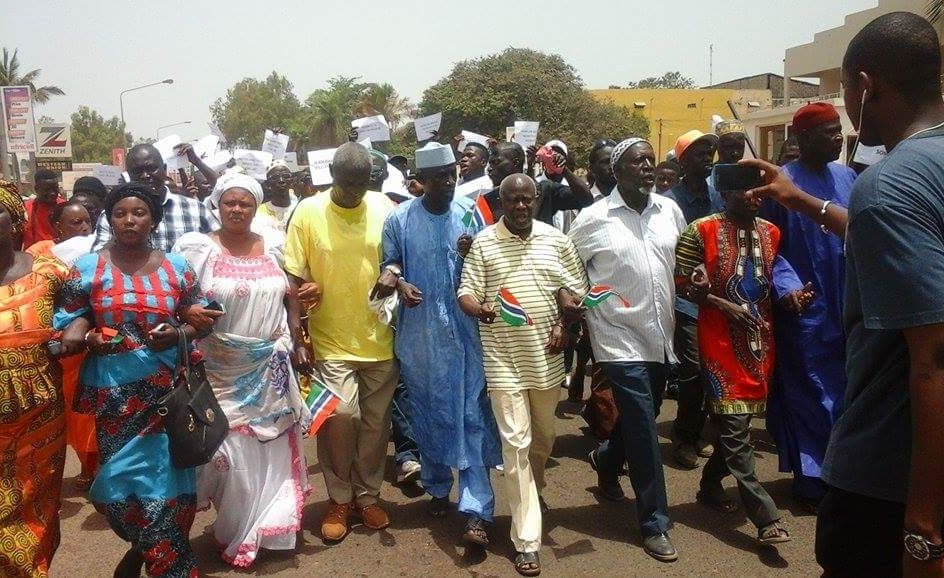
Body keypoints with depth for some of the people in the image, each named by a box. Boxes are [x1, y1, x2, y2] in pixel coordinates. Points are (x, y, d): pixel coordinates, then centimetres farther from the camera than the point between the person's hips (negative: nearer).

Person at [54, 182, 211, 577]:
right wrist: (83, 336, -15)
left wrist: (177, 334, -12)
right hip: (113, 390, 0)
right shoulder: (87, 268, 3)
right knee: (123, 473, 2)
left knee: (165, 469, 2)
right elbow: (69, 322, 7)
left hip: (166, 388, 1)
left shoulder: (175, 267, 4)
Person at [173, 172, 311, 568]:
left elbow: (290, 296, 12)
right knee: (233, 452, 2)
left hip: (271, 368, 4)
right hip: (222, 371, -3)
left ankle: (261, 528, 35)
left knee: (272, 449, 12)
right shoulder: (197, 248, -6)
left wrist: (297, 342, 9)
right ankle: (237, 536, 25)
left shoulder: (273, 245, 5)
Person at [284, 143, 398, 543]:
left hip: (380, 339, 3)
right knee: (341, 414, -11)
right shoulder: (308, 212, -5)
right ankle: (339, 498, 12)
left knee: (376, 422, 10)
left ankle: (367, 496, 30)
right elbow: (294, 278, -3)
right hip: (331, 340, -2)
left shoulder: (384, 207, 0)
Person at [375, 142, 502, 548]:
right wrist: (399, 282, -15)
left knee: (472, 415, -4)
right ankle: (437, 488, 33)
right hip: (418, 335, 1)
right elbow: (390, 264, 7)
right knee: (428, 413, 13)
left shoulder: (470, 214, 1)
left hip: (464, 332, -1)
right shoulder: (399, 219, -1)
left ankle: (476, 510, -1)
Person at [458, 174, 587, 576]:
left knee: (543, 436, 19)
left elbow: (575, 289, 11)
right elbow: (466, 292, -5)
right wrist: (480, 310, -26)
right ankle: (527, 541, 4)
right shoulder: (483, 243, -1)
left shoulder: (556, 240, 5)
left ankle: (533, 492, 50)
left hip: (546, 355, 3)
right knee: (515, 443, -3)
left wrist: (563, 323, -4)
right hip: (503, 358, -3)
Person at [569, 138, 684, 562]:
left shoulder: (670, 210, 5)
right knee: (643, 430, -5)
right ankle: (654, 524, 8)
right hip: (620, 337, -5)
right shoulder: (593, 218, -7)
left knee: (641, 419, 19)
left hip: (661, 336, 5)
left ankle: (605, 461, 50)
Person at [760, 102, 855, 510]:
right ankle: (810, 480, 16)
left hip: (844, 306, 6)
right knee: (810, 394, 3)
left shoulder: (848, 178, 7)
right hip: (805, 307, -5)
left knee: (842, 392, 14)